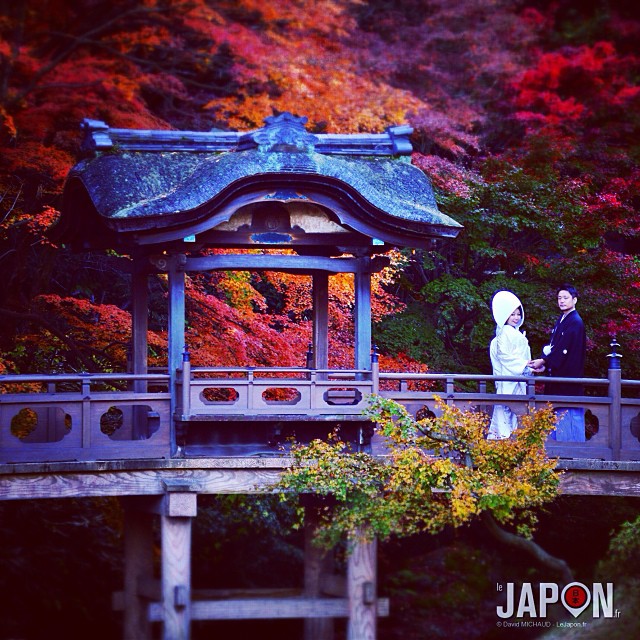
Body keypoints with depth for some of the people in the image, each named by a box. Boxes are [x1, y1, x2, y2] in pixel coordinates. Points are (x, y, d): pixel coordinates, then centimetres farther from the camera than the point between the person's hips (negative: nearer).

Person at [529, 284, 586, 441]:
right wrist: (544, 363, -1)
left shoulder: (575, 322, -11)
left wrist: (544, 361, -15)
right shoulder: (561, 320, 16)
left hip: (569, 376, -9)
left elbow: (564, 348, -18)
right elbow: (552, 346, 14)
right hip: (558, 376, 9)